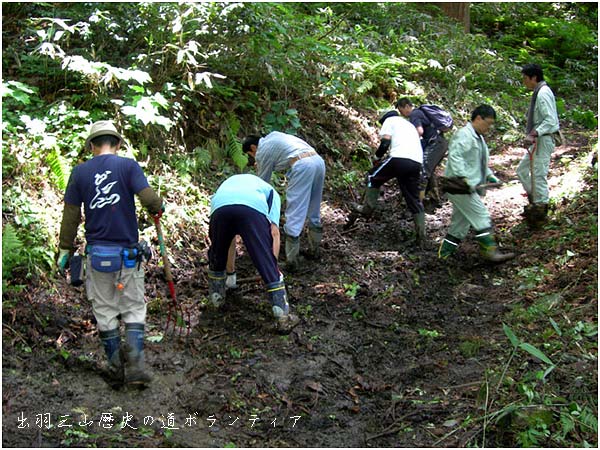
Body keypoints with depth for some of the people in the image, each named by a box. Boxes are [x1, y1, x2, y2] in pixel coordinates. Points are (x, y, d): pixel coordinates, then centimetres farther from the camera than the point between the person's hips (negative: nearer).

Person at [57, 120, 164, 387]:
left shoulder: (80, 172, 3)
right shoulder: (128, 165, -4)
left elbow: (71, 215, 5)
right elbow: (149, 198, -17)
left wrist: (65, 250, 14)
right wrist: (158, 207, 6)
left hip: (97, 252, 2)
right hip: (128, 253, -2)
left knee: (105, 312, 12)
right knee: (134, 310, 9)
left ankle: (116, 369, 17)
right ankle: (135, 367, 0)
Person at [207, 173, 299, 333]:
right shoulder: (270, 192, 38)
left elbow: (230, 238, 48)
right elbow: (274, 232, 20)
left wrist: (230, 273, 56)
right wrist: (274, 265, 22)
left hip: (219, 207, 3)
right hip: (253, 208, -3)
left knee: (217, 256, 30)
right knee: (268, 266, 4)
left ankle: (216, 296, 43)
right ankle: (282, 316, 2)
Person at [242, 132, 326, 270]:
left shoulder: (262, 151, 9)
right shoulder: (273, 135, 28)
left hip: (302, 166, -8)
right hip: (318, 160, 8)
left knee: (294, 215, -3)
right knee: (314, 211, 20)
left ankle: (292, 260, -2)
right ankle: (315, 250, 31)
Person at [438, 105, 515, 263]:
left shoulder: (478, 138, 21)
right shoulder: (464, 134, -13)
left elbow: (481, 163, 29)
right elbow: (455, 156, -26)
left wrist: (490, 176, 13)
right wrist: (463, 178, -32)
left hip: (469, 188, 11)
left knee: (460, 223, 14)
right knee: (481, 217, -12)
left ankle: (445, 253, 21)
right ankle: (490, 251, -11)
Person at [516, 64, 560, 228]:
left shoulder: (543, 94, -18)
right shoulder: (539, 92, 12)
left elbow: (550, 120, -25)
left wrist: (533, 134, -30)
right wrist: (533, 134, 13)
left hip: (543, 140, -11)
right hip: (537, 140, 11)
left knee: (539, 175, -4)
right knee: (522, 170, 18)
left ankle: (540, 213, 7)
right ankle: (535, 202, 28)